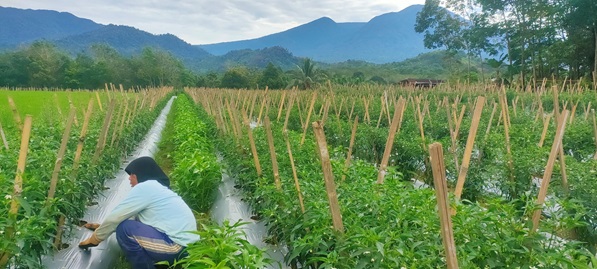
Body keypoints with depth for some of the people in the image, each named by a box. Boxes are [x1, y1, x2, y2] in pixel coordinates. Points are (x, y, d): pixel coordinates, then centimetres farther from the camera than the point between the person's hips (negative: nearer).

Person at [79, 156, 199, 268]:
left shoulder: (145, 187, -9)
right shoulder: (157, 187, 20)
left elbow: (115, 217, -5)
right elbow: (130, 217, 28)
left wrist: (94, 239, 10)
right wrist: (102, 227, 31)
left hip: (178, 246, -10)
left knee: (125, 229, -12)